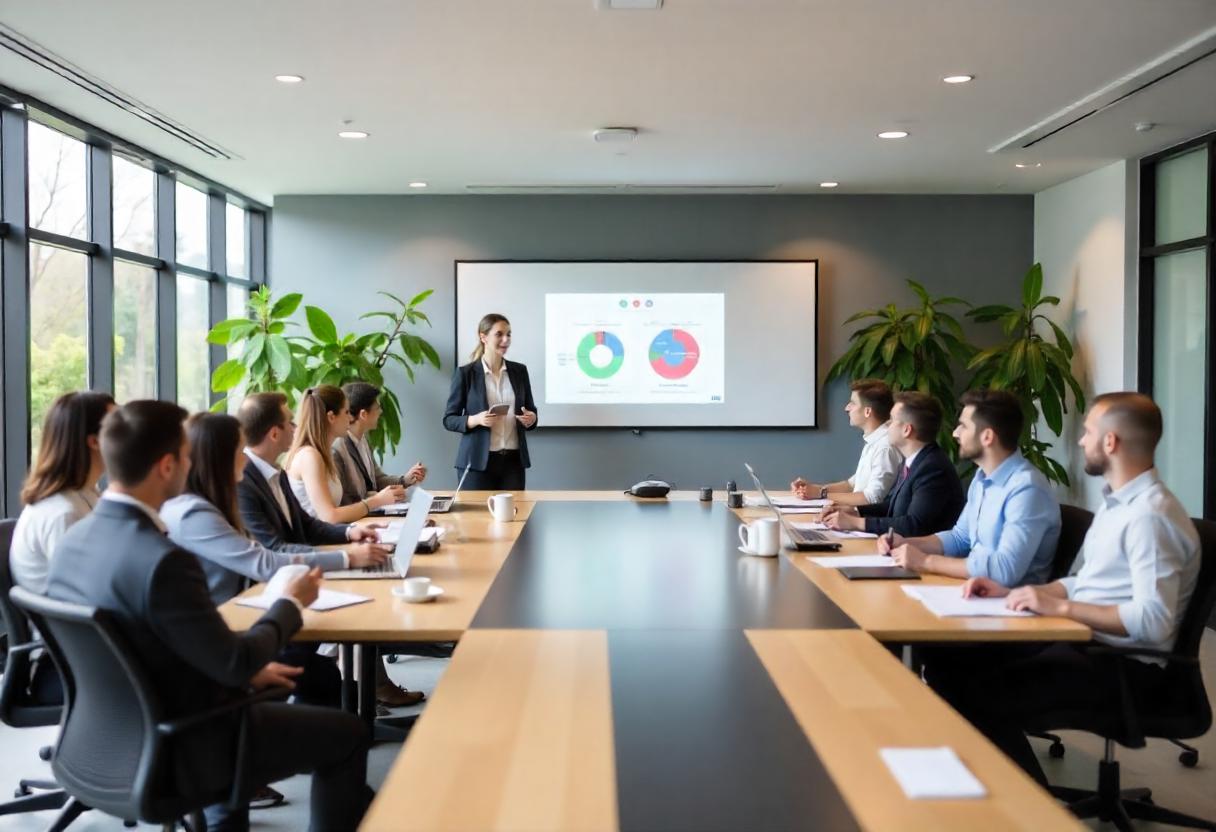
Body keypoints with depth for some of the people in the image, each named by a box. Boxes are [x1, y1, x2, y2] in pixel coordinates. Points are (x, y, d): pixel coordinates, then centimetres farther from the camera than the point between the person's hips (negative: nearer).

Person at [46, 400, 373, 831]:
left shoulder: (74, 538, -3)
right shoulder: (163, 560, -31)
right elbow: (234, 662, -22)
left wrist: (246, 670, 9)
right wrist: (290, 603, -5)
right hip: (170, 753, -8)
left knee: (235, 686, 35)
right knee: (346, 734, 7)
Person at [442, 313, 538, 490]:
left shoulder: (519, 371, 8)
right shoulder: (465, 373, -2)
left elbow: (531, 410, 17)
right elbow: (449, 419, -1)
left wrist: (531, 418, -6)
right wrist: (476, 419, -19)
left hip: (514, 460, 3)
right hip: (478, 462, -3)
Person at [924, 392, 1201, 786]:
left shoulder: (1150, 514, -20)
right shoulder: (1115, 501, 13)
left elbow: (1154, 621, -27)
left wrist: (1061, 607, -24)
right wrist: (1012, 592, 7)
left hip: (1124, 664, -10)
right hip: (1083, 640, 10)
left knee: (983, 696, -24)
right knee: (947, 664, -1)